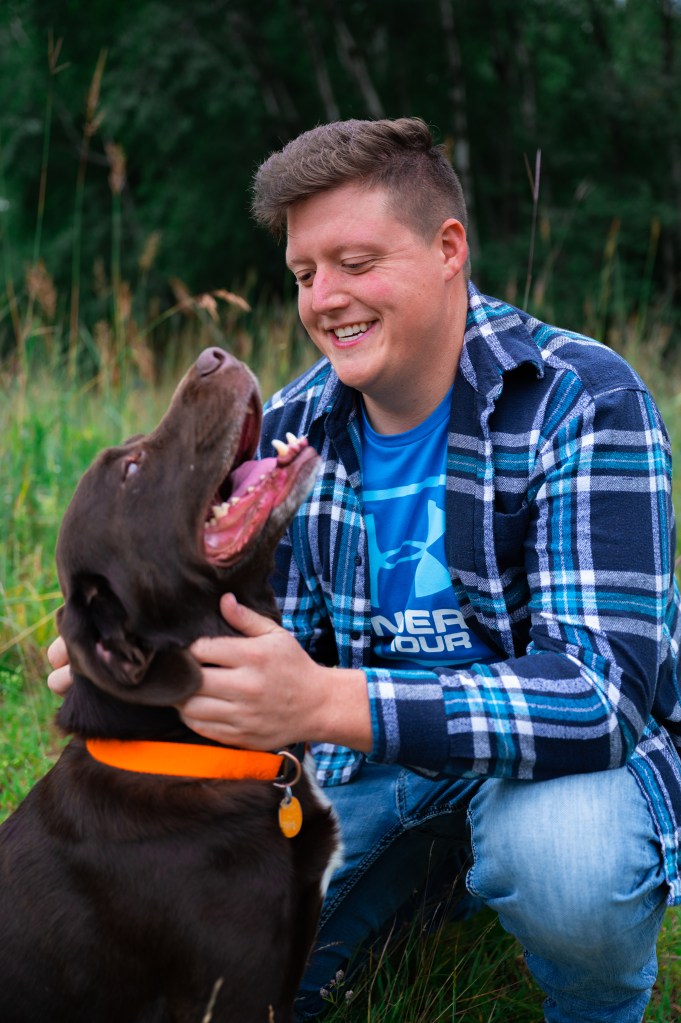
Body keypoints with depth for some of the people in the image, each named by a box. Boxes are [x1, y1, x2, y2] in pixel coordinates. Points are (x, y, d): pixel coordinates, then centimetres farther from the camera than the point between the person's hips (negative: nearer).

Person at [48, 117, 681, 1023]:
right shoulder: (291, 427, -1)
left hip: (563, 755, -5)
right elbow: (290, 646, 4)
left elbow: (604, 687, -29)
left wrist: (324, 704, -41)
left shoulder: (581, 402, -19)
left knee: (560, 853, -38)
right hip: (371, 748, 5)